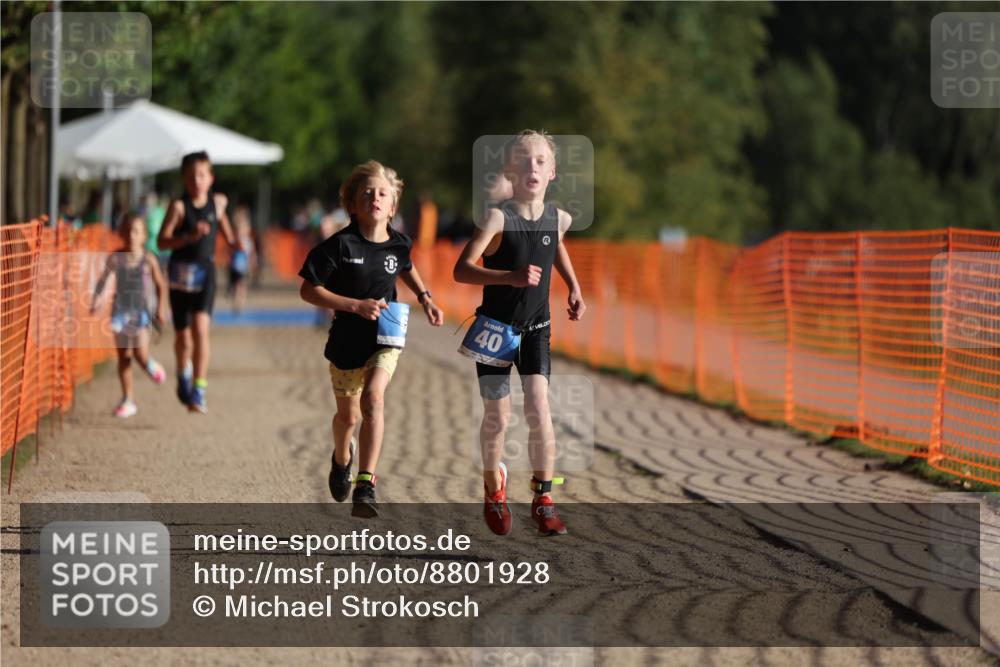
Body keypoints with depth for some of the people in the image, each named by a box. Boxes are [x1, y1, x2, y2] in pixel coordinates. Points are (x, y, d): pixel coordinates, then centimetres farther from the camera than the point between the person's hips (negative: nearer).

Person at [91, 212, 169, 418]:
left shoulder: (148, 259, -4)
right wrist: (96, 300, -2)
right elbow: (103, 279, 10)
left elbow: (161, 284, 5)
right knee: (123, 356, 4)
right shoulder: (115, 259, -1)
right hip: (121, 310, 2)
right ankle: (127, 400, 10)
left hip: (141, 311, -2)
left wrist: (161, 308, 0)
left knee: (140, 354, -14)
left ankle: (151, 365, 24)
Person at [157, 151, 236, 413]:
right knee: (183, 337, 10)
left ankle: (199, 390, -20)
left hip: (206, 272, 1)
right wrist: (189, 236, -28)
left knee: (200, 329, -18)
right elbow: (162, 241, -16)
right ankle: (184, 373, 42)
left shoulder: (218, 202, 3)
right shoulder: (179, 206, -9)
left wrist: (230, 239, 26)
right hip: (181, 272, -1)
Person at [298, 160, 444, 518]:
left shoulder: (399, 244, -4)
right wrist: (356, 305, -22)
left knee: (373, 397, -25)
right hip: (347, 339, 0)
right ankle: (342, 459, 52)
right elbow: (308, 290, -14)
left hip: (386, 338, 0)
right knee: (348, 415, 16)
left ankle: (365, 486, -25)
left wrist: (424, 297, 7)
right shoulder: (340, 245, -16)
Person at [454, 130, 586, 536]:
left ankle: (543, 499, -4)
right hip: (495, 329, -3)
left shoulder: (559, 219, -2)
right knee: (497, 417, 5)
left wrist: (574, 288, 16)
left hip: (535, 330, 3)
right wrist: (511, 277, -38)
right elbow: (461, 270, -26)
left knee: (538, 409, -13)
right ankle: (494, 491, 29)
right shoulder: (498, 218, -18)